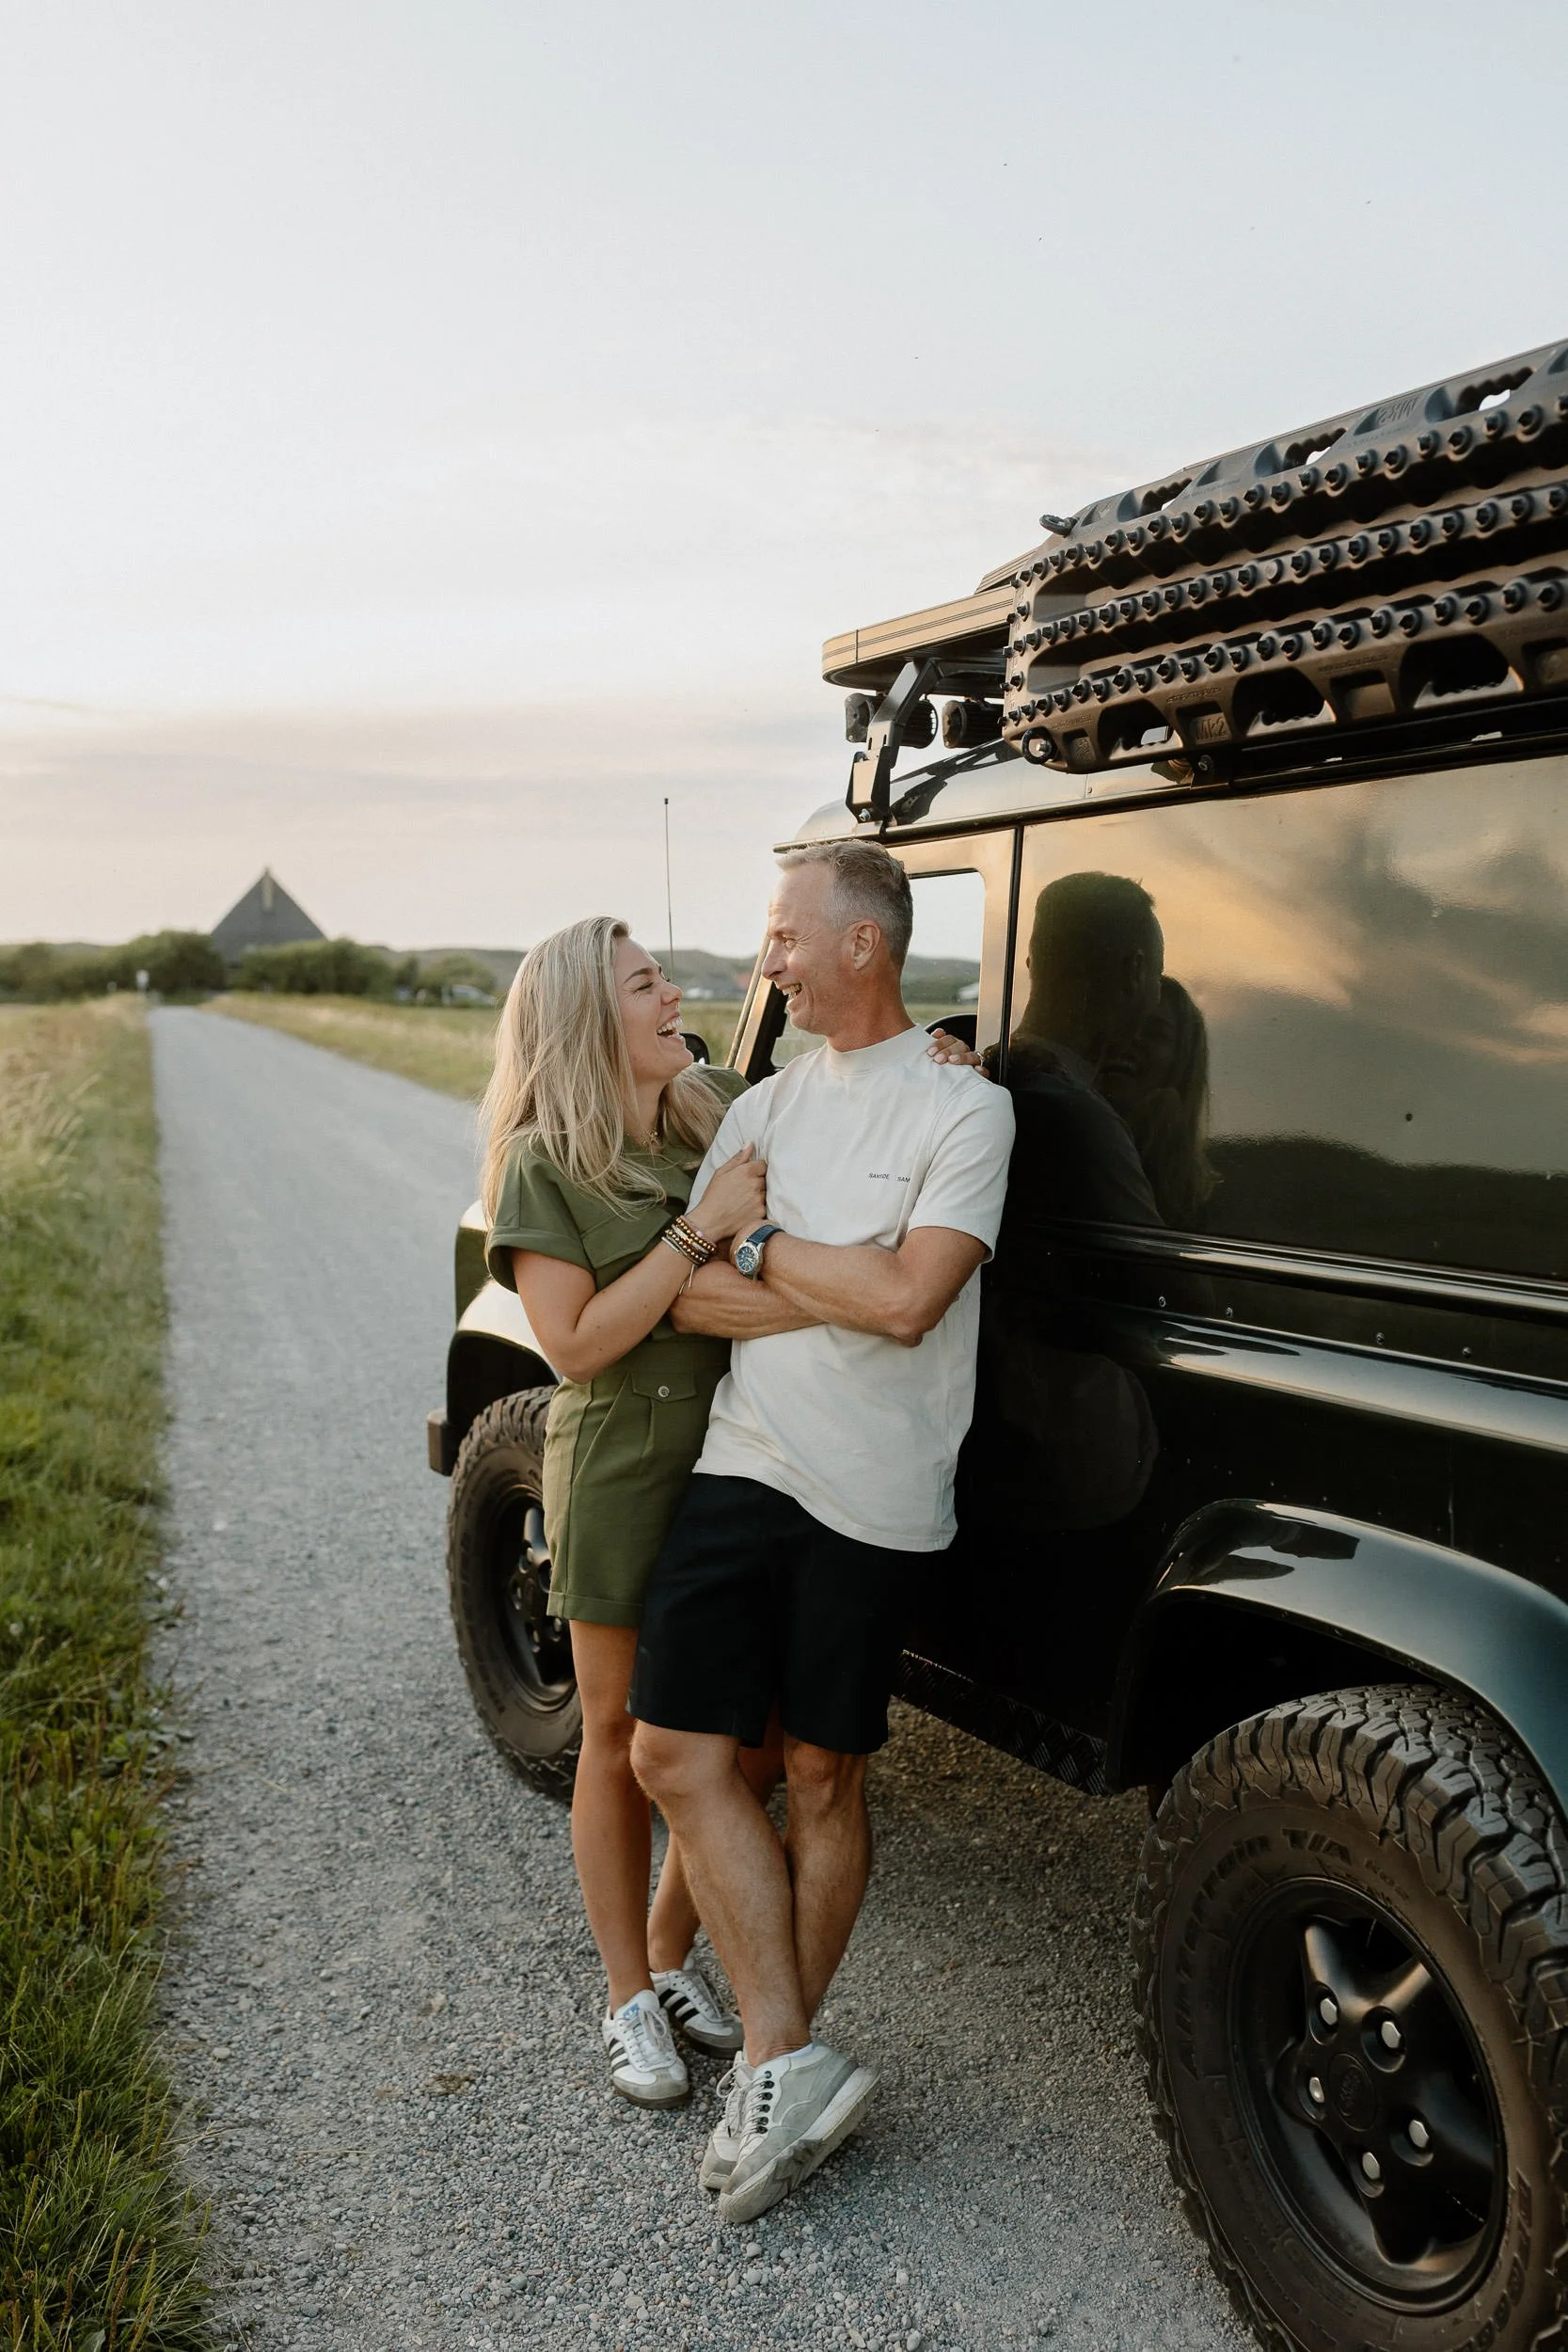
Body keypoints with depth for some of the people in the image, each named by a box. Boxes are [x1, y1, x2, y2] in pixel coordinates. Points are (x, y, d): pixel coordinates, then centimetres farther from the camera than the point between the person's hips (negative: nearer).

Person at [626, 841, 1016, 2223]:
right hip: (744, 1464, 5)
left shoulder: (964, 1107, -6)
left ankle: (780, 2061, 24)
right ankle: (790, 2068, 10)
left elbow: (908, 1298, -19)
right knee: (679, 1752, 0)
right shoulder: (766, 1106, 11)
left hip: (870, 1495, -5)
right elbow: (683, 1296, 1)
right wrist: (844, 1284, -11)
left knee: (824, 1776, 7)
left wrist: (756, 1245, -8)